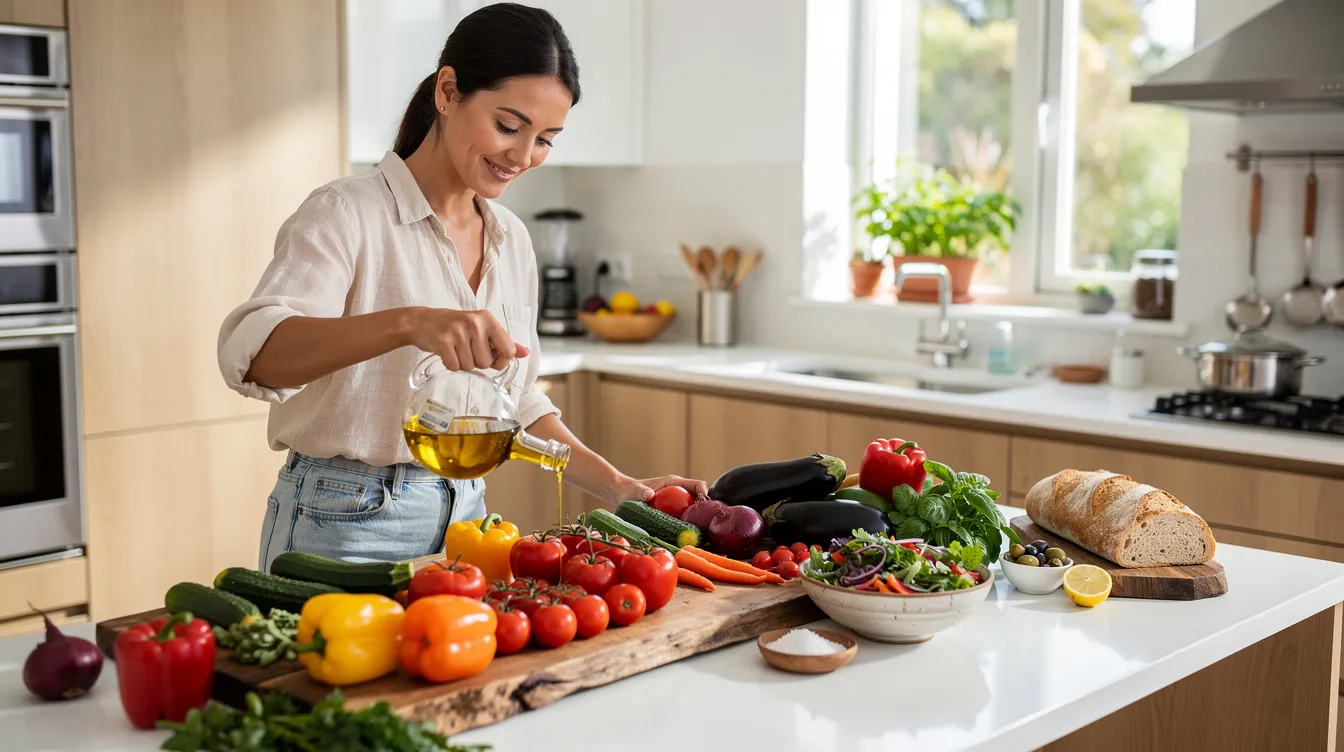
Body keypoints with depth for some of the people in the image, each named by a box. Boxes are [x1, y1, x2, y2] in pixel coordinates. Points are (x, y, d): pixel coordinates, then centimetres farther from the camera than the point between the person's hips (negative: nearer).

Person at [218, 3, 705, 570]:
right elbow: (251, 350, -31)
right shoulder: (348, 214, -13)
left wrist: (619, 487, 6)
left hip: (463, 518, 6)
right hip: (346, 526, -6)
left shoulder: (511, 239, 8)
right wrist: (410, 322, -46)